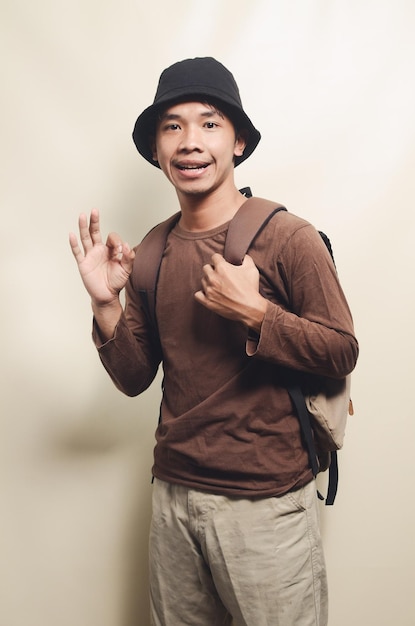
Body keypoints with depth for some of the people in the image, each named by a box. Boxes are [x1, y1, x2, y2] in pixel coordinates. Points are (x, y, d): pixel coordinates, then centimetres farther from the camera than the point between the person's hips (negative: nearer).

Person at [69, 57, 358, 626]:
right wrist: (106, 305, -10)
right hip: (174, 493, 5)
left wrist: (255, 312, -21)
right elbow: (135, 378, 6)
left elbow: (343, 352, -9)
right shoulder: (153, 252, 4)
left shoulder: (287, 237, -12)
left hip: (267, 502, -5)